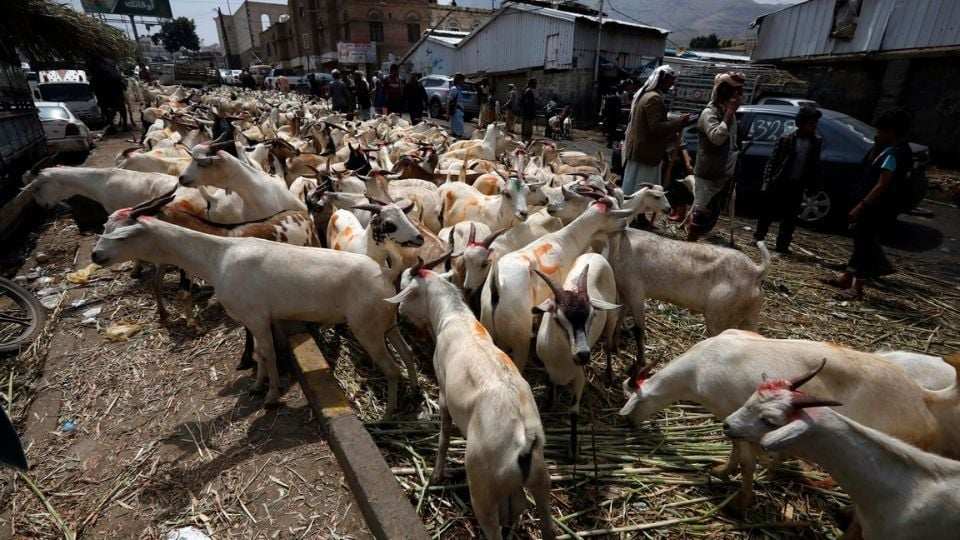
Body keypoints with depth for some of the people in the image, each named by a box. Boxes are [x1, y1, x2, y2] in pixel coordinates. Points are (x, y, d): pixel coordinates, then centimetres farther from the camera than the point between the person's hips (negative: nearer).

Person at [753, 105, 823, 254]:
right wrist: (766, 182, -12)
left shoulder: (817, 142, 4)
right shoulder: (785, 139, -6)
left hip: (797, 186, 3)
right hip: (779, 182, -3)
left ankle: (782, 245, 14)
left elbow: (814, 165, 7)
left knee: (790, 218, 6)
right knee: (768, 212, 5)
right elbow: (772, 161, -6)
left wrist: (810, 185, 4)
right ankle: (758, 237, 21)